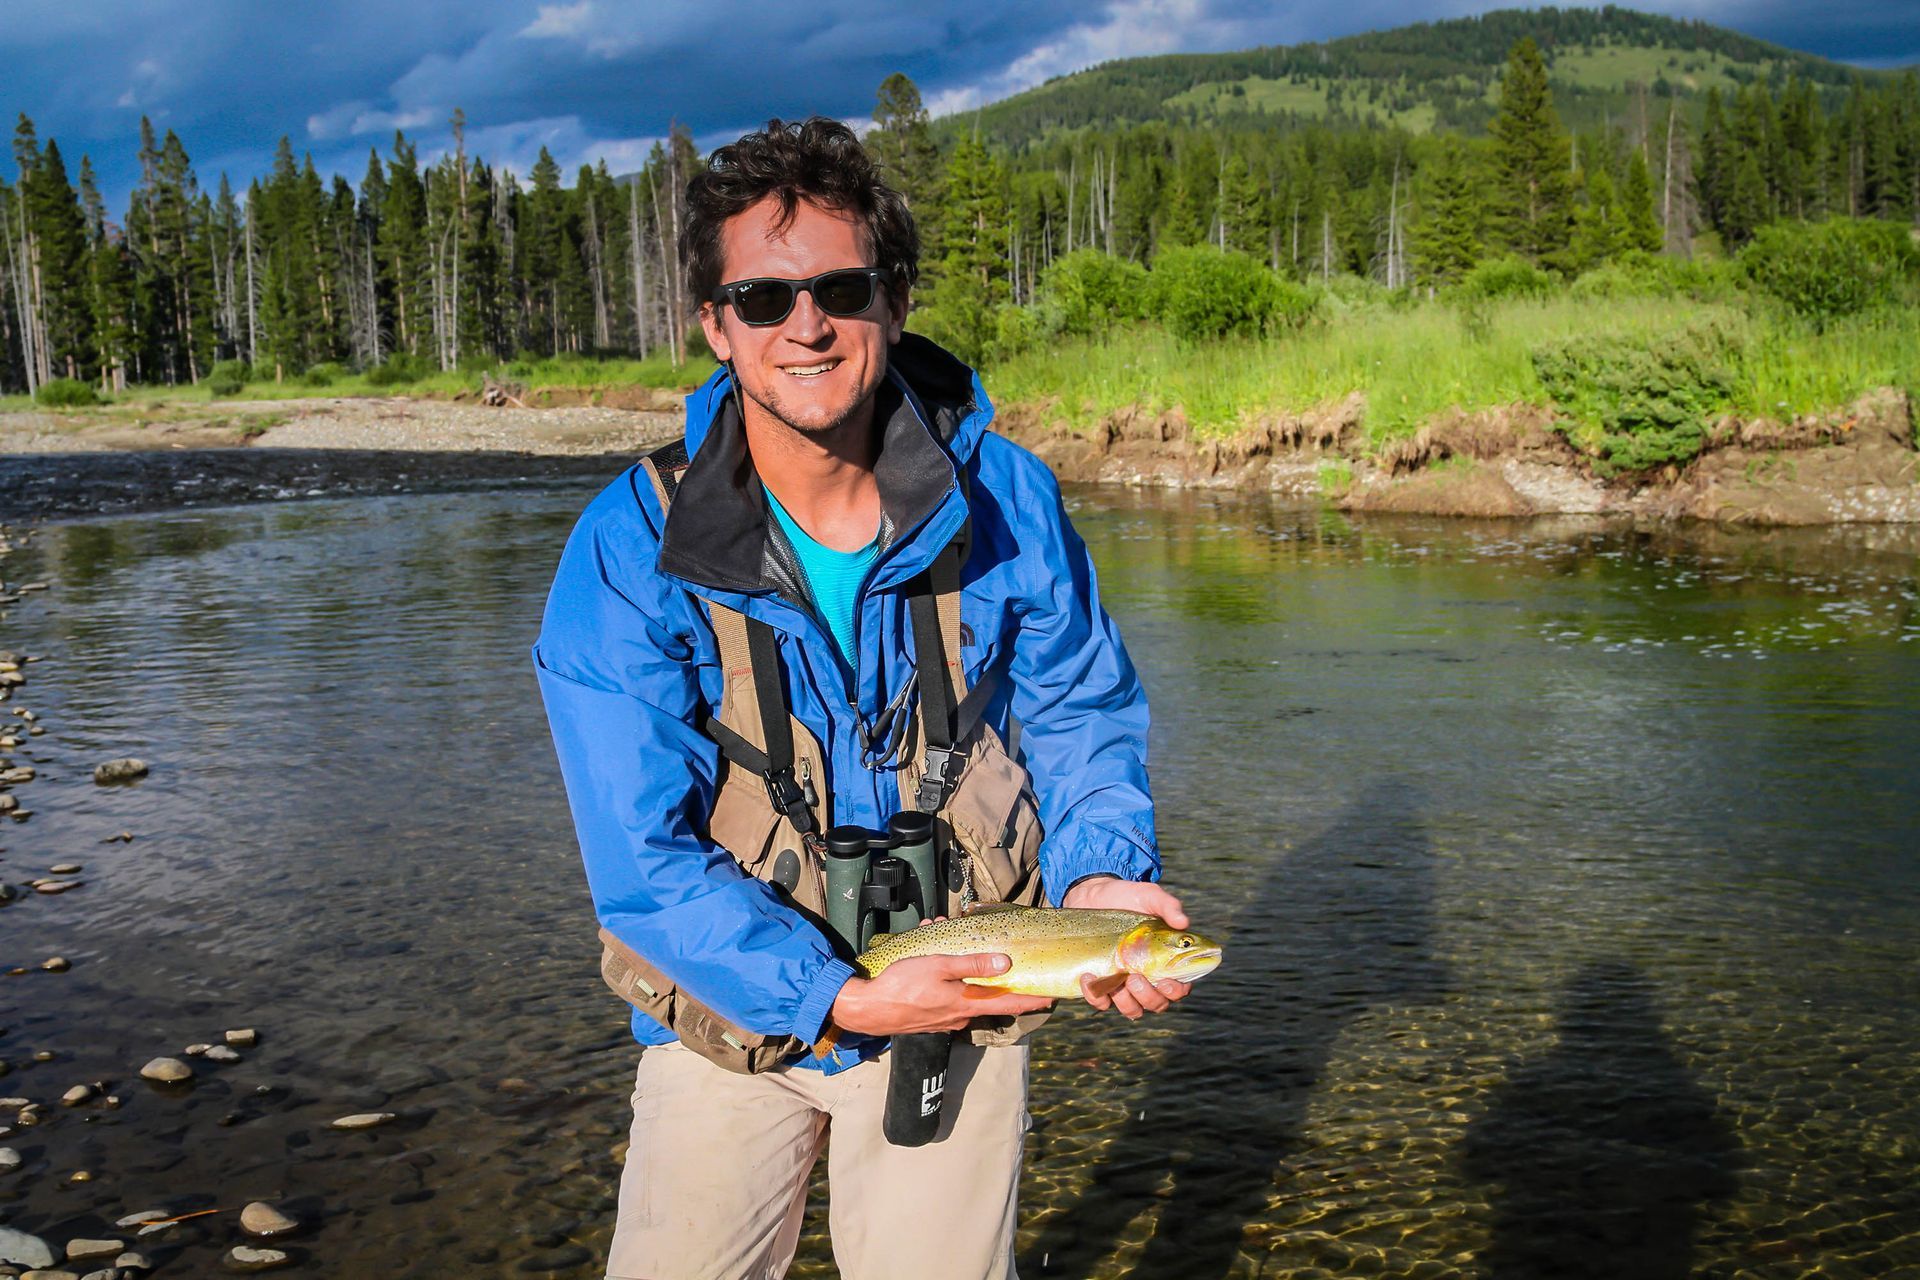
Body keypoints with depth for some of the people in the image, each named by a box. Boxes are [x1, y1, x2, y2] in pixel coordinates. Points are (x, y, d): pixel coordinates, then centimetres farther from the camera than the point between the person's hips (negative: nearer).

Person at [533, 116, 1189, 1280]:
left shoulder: (1005, 500, -11)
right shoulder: (629, 553, -17)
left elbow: (1083, 716, 1)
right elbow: (643, 856, -18)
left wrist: (1101, 876, -18)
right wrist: (836, 998, -27)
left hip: (960, 1000, 1)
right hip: (731, 1010, 0)